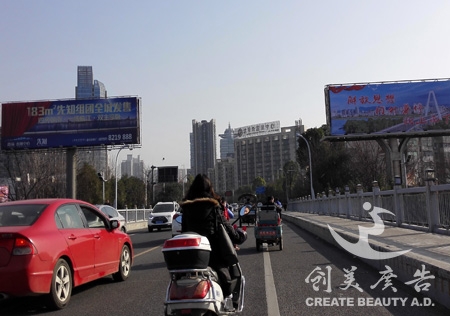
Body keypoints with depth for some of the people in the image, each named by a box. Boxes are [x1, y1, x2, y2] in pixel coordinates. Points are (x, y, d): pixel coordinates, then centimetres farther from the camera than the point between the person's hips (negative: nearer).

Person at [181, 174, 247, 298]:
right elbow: (225, 226, -3)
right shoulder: (213, 207, -6)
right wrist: (239, 235, 11)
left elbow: (184, 231, 7)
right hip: (212, 249, -3)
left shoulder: (186, 209, 4)